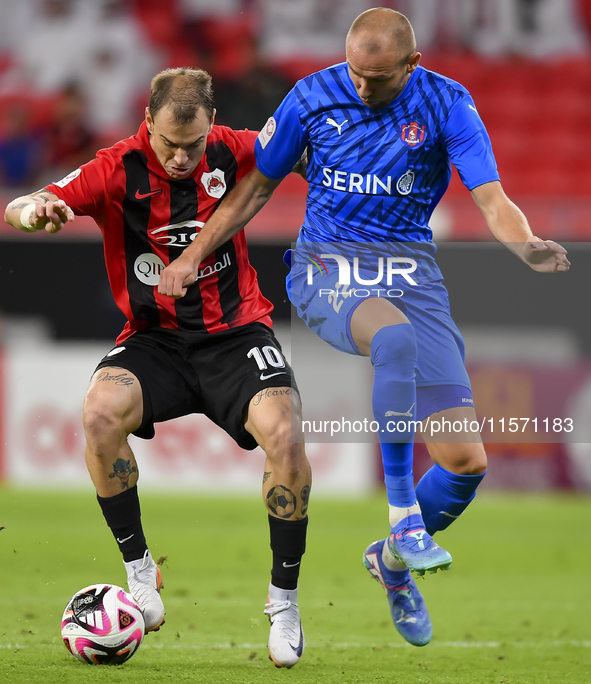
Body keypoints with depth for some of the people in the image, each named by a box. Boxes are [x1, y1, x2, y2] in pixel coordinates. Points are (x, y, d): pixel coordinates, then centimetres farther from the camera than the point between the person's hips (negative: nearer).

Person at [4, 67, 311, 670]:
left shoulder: (230, 152, -4)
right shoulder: (118, 169, -10)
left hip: (234, 332, 0)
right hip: (154, 338, 0)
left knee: (284, 436, -26)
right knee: (100, 412, -32)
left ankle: (284, 600, -6)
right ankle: (138, 568, -12)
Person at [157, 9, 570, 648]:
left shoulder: (446, 103, -2)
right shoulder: (312, 97, 0)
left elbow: (491, 198, -9)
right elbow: (256, 186, 13)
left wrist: (527, 247, -30)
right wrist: (193, 255, 8)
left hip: (411, 267, 2)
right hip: (328, 267, -2)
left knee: (467, 461, -9)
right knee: (396, 335, -41)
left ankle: (393, 559, 22)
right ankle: (404, 519, -32)